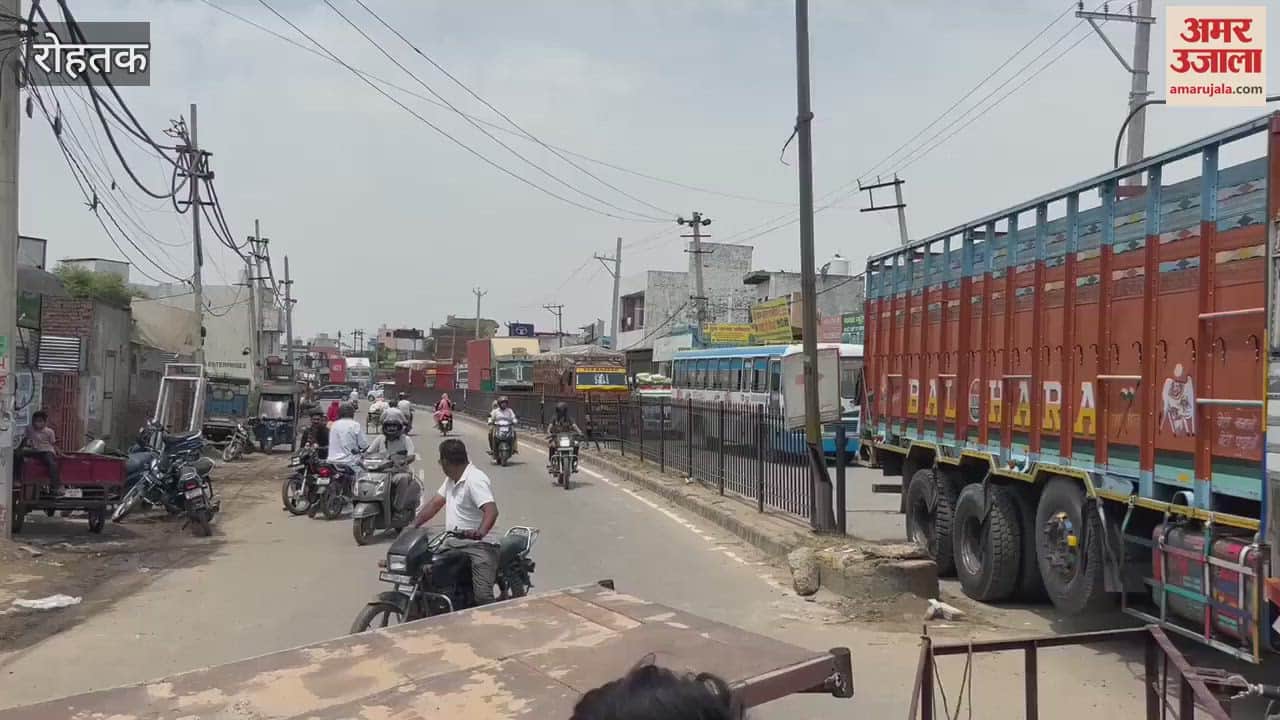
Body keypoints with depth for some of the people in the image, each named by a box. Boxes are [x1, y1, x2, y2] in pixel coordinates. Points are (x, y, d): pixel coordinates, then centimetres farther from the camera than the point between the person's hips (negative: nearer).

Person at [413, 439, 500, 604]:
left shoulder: (475, 479, -14)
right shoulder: (451, 479, 17)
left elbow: (491, 510, -27)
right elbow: (435, 503, 19)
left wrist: (480, 532, -45)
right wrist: (413, 525, 7)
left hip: (477, 545, -9)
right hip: (452, 545, 9)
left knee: (483, 596, -22)